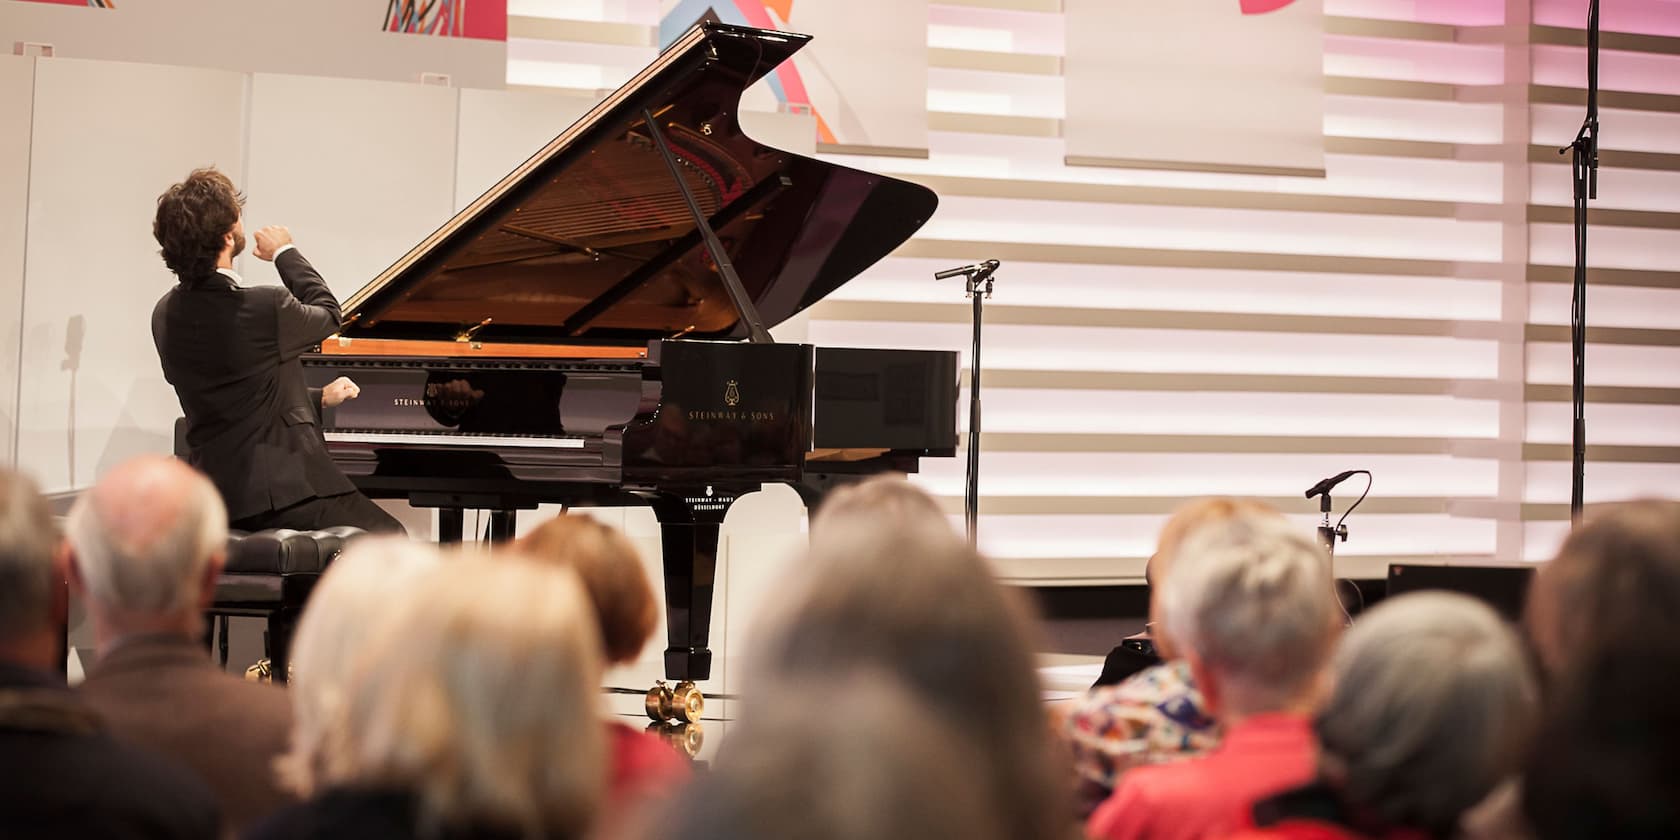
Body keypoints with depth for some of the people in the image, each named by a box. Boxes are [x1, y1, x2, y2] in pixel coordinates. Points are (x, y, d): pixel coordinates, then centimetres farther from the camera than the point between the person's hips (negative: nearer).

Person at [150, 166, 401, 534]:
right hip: (275, 491, -8)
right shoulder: (263, 308, -20)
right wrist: (285, 253, 20)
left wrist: (319, 399, 24)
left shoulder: (166, 315, 3)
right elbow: (328, 313, 4)